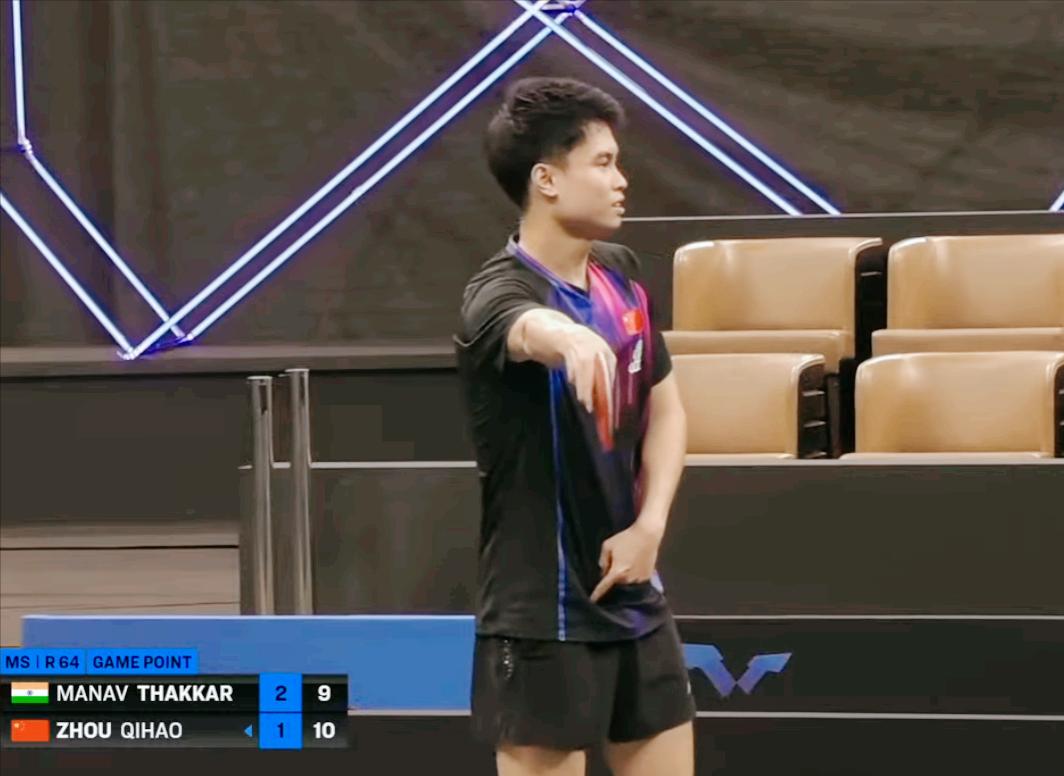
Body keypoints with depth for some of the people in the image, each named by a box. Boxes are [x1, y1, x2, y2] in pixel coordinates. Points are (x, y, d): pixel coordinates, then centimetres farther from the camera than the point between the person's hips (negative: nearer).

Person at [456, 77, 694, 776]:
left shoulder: (622, 274, 6)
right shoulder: (501, 291, -18)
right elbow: (528, 325, -43)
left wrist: (650, 525, -2)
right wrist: (570, 338, -68)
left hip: (634, 596, 7)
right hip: (543, 613, -7)